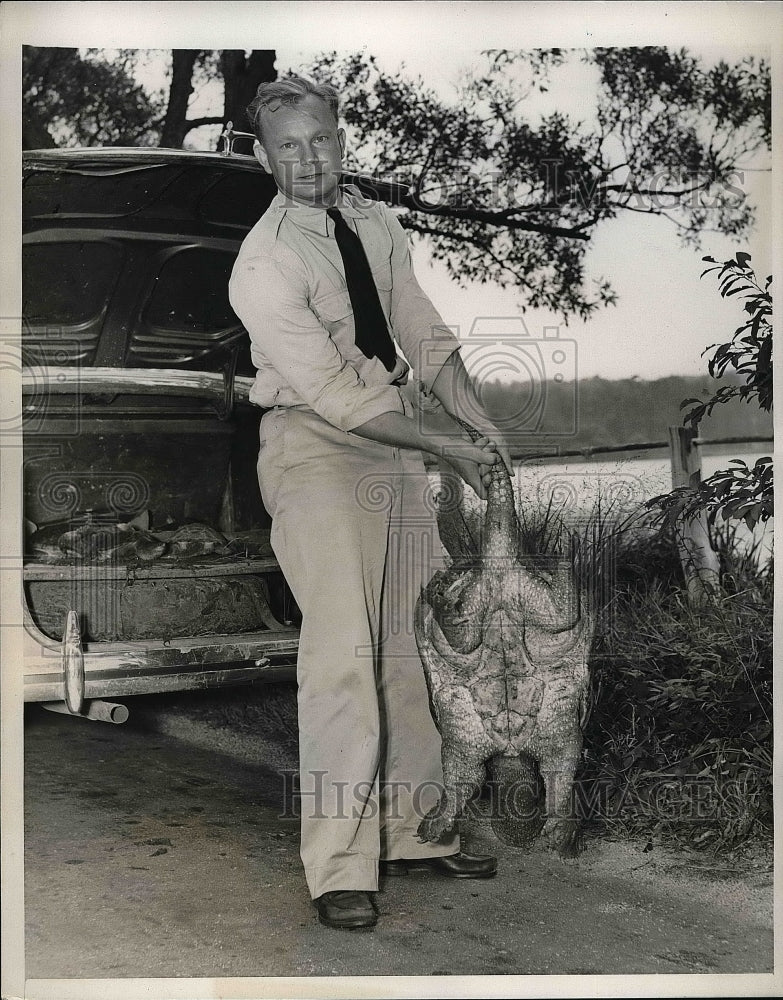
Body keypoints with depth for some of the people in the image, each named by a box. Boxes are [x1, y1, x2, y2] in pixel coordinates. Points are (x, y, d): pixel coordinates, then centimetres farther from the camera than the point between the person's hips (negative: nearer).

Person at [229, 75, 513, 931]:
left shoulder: (375, 223, 7)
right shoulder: (264, 265, -16)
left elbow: (423, 335, 8)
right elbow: (336, 397, -19)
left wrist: (483, 425, -4)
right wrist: (450, 448, -16)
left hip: (396, 443, 7)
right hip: (315, 450, -7)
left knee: (411, 642, 9)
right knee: (344, 650, -14)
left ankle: (409, 832, 22)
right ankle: (339, 867, -6)